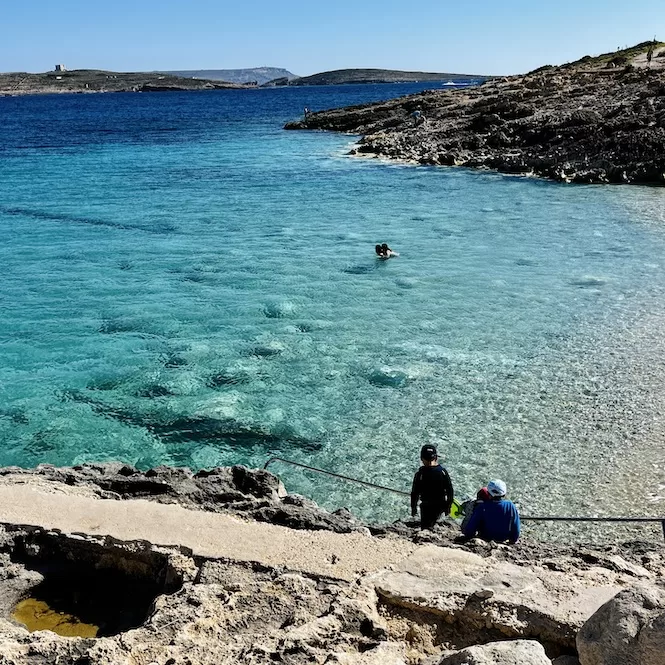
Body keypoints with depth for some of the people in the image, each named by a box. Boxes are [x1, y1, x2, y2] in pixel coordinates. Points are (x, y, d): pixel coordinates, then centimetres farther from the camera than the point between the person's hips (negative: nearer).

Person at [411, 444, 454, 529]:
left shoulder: (420, 473, -15)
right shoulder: (443, 472, -6)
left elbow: (415, 493, -11)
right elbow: (449, 490, -2)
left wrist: (413, 507, 1)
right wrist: (448, 506, 8)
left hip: (427, 506, -3)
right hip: (441, 505, 4)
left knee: (425, 526, 7)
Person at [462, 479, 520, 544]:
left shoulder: (482, 507, -24)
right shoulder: (511, 506, -20)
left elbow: (470, 528, -17)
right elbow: (516, 528, -10)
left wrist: (468, 536, 5)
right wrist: (513, 541, 9)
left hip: (486, 538, -1)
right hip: (504, 539, 2)